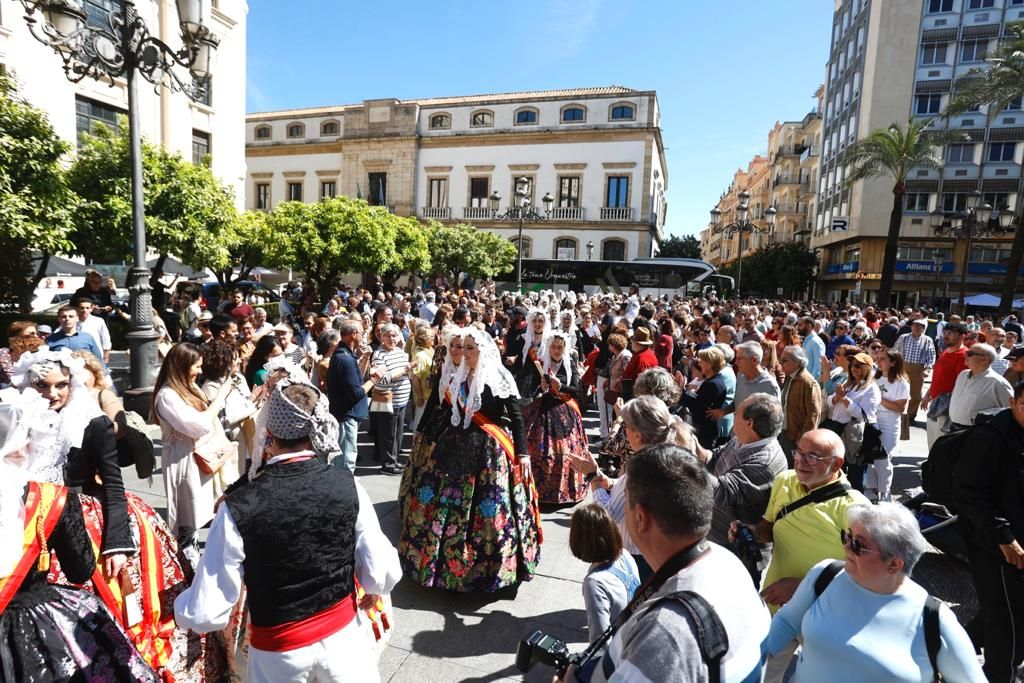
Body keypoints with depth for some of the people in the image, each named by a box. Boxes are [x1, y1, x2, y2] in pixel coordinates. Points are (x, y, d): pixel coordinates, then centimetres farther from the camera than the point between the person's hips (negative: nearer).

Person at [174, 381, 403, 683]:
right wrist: (372, 589, 9)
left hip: (278, 648, -1)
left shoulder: (238, 507, -24)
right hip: (343, 630, 1)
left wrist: (181, 606, 5)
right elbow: (382, 576, -14)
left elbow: (206, 614, -17)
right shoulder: (346, 484, -19)